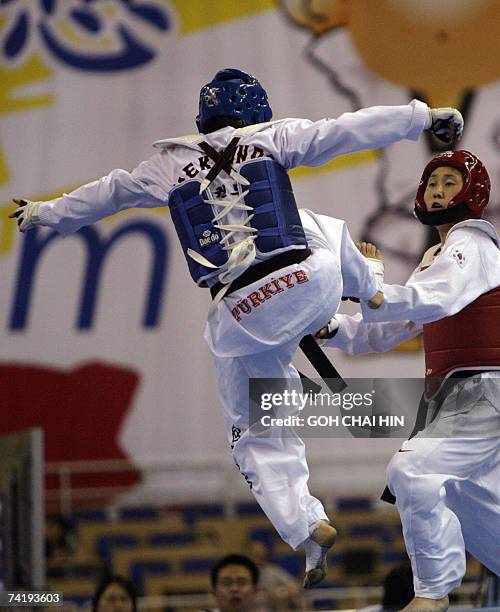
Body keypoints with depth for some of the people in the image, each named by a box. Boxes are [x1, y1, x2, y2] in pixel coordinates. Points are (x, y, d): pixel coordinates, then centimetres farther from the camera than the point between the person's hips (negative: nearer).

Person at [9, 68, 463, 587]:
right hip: (310, 281, 0)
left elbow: (107, 193, 24)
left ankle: (306, 528, -3)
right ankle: (373, 297, 59)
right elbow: (347, 130, 4)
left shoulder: (169, 165, 11)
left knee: (258, 437, 10)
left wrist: (45, 213, 41)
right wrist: (424, 116, 11)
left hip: (241, 316, 0)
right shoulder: (269, 138, 6)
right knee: (322, 229, 36)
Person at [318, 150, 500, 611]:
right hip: (452, 398, 10)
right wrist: (332, 328, 0)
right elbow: (384, 333, 18)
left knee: (412, 471, -22)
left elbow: (433, 300, -30)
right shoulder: (435, 259, 23)